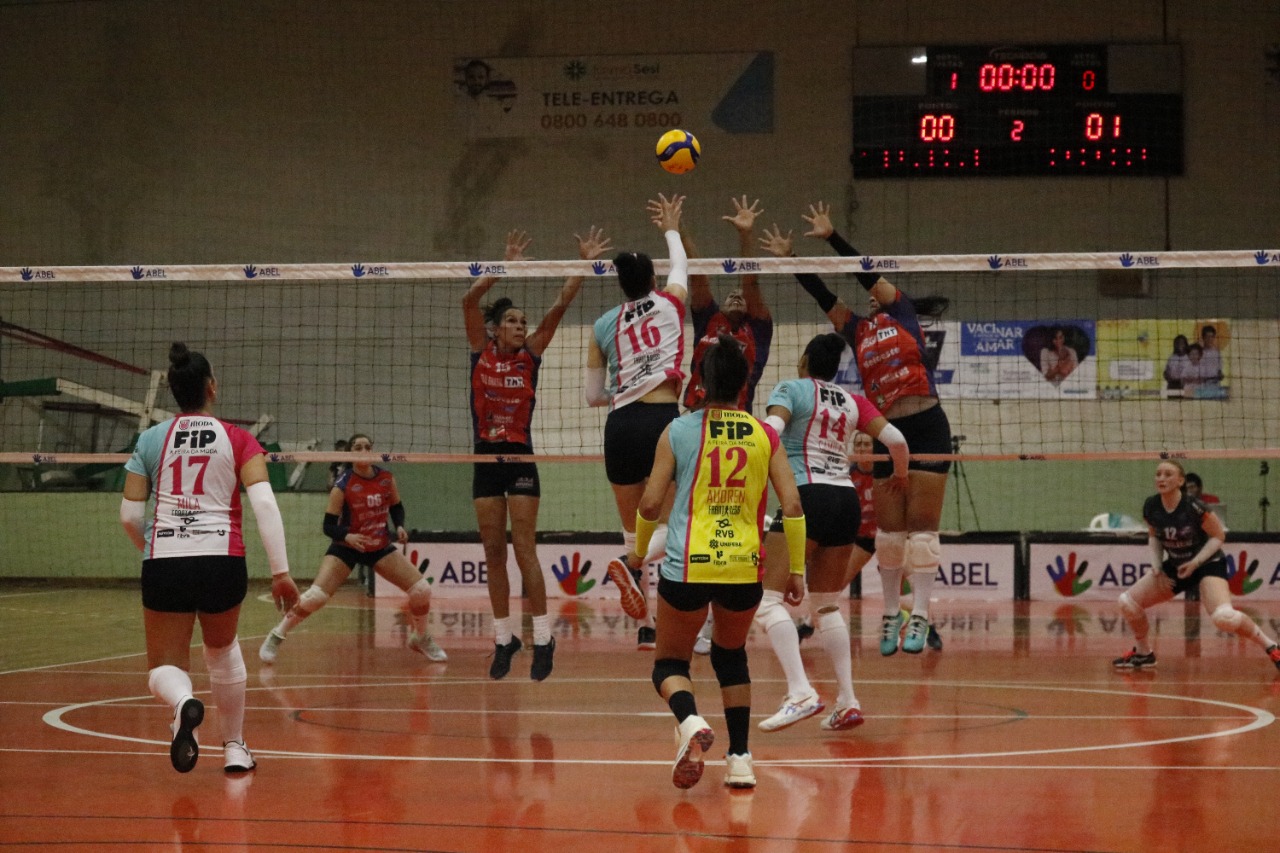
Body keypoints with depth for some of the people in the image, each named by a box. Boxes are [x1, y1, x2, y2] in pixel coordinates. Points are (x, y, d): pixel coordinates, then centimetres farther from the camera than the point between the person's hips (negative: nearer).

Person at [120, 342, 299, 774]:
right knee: (223, 650, 27)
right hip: (223, 559, 0)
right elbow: (264, 502, -8)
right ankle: (234, 747, 30)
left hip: (164, 563, 0)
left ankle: (183, 702, -28)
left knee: (164, 667, 7)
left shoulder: (150, 440, 8)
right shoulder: (238, 440, 4)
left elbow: (130, 515, 7)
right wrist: (281, 571, -8)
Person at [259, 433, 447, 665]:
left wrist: (400, 526, -11)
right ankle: (275, 637, -1)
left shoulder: (387, 478, -7)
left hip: (380, 547, 4)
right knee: (314, 597, -21)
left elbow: (396, 508, 10)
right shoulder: (343, 485, -19)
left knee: (422, 590, -6)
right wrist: (347, 536, -37)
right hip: (346, 548, -4)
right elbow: (329, 525, -17)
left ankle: (421, 639, 21)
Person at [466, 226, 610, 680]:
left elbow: (559, 307, -5)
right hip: (486, 460, 2)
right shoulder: (481, 351, 3)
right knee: (493, 552, 5)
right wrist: (507, 266, -17)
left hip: (521, 459, -2)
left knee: (524, 549, -8)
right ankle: (504, 637, 13)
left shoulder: (530, 354, 2)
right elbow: (470, 300, -10)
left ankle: (543, 637, -6)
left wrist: (585, 263, -13)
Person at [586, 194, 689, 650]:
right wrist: (671, 229, 48)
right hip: (661, 420, -3)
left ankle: (646, 627, 9)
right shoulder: (669, 303, 7)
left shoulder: (602, 326, 11)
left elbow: (592, 394, 15)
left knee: (634, 530, 13)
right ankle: (630, 566, -27)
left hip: (619, 426, 3)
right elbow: (681, 267, 30)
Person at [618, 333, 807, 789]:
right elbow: (792, 506, 0)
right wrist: (796, 570, 9)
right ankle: (740, 759, 19)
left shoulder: (679, 431, 0)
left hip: (688, 566, -2)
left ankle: (690, 722, -19)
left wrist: (639, 551, 18)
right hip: (744, 567, 2)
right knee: (731, 656, 26)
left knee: (669, 662, 14)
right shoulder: (765, 435, 4)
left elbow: (651, 502, 0)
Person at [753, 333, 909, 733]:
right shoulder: (852, 402, 17)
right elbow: (895, 439, 12)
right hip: (846, 499, 6)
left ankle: (801, 692, -23)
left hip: (807, 496, -6)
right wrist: (899, 475, 31)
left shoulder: (792, 389, 4)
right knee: (826, 607, 16)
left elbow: (770, 430, -15)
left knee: (769, 598, -7)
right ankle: (847, 702, 8)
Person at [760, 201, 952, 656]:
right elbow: (822, 295, 11)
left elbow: (867, 272, 0)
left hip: (926, 427, -5)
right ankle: (890, 615, 12)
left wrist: (831, 235, -1)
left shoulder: (901, 312, 7)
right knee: (889, 529, 5)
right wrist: (788, 258, 6)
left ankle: (920, 616, -7)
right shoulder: (858, 331, 16)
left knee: (922, 526, -6)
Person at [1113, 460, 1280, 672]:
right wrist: (1157, 569, -2)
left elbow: (1218, 536, -13)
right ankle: (1143, 653, 23)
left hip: (1208, 565, -6)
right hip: (1175, 566, 6)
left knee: (1224, 617, -31)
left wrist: (1195, 563, -23)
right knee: (1128, 602, -1)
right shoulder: (1151, 507, -10)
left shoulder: (1194, 507, -25)